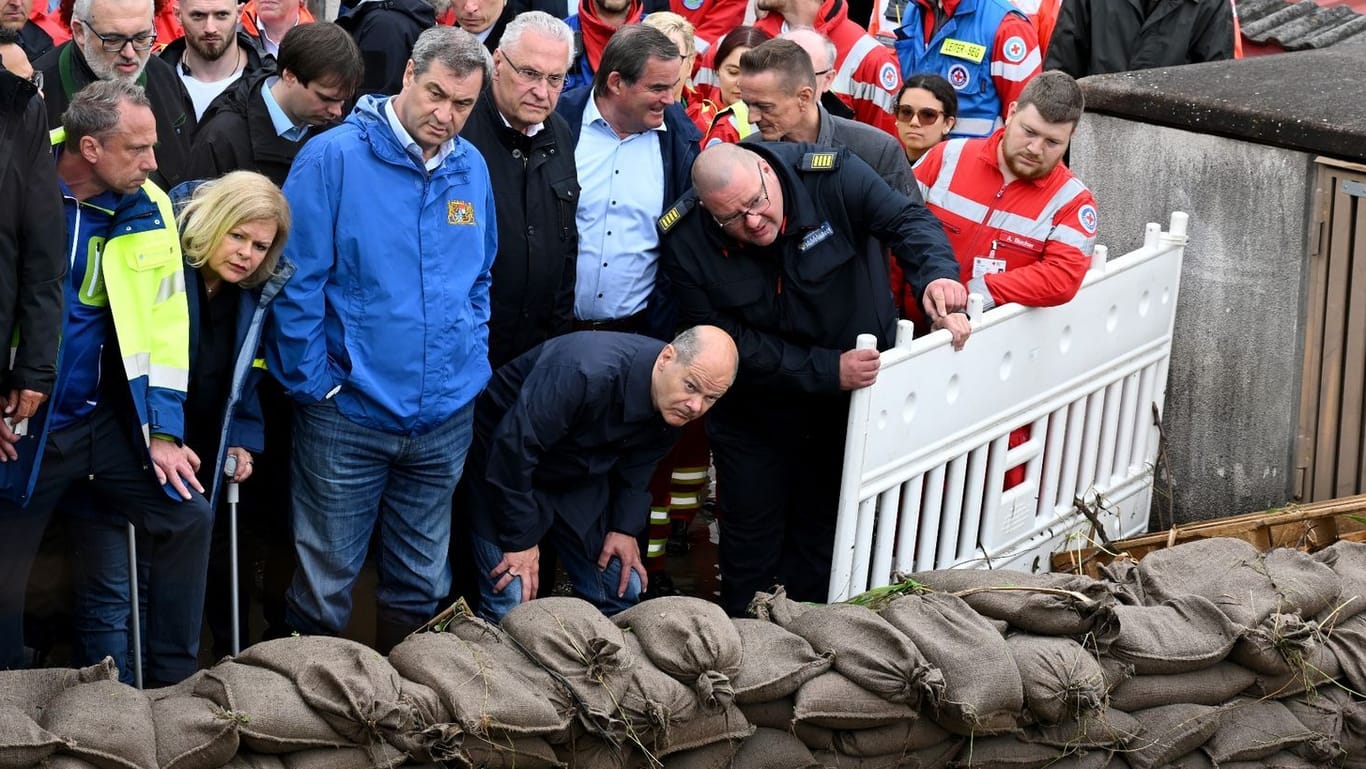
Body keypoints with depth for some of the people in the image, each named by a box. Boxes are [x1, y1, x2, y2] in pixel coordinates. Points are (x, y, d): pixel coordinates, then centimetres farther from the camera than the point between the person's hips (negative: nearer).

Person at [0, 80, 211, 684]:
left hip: (105, 418, 4)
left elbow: (165, 324, 4)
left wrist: (164, 429, -1)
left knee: (188, 518, -3)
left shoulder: (148, 209, 0)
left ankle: (174, 687, 8)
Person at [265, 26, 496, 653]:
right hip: (348, 415, -5)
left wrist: (473, 366, 8)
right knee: (325, 584, 5)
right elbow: (296, 283, -11)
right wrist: (316, 384, -11)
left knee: (423, 583, 15)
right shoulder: (333, 158, -12)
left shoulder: (472, 169, 4)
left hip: (446, 416, 5)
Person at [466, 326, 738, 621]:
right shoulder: (585, 373, -40)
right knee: (511, 601, -18)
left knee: (624, 590, 5)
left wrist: (625, 527, -2)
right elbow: (514, 447, -34)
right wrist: (520, 539, -27)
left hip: (581, 480, 7)